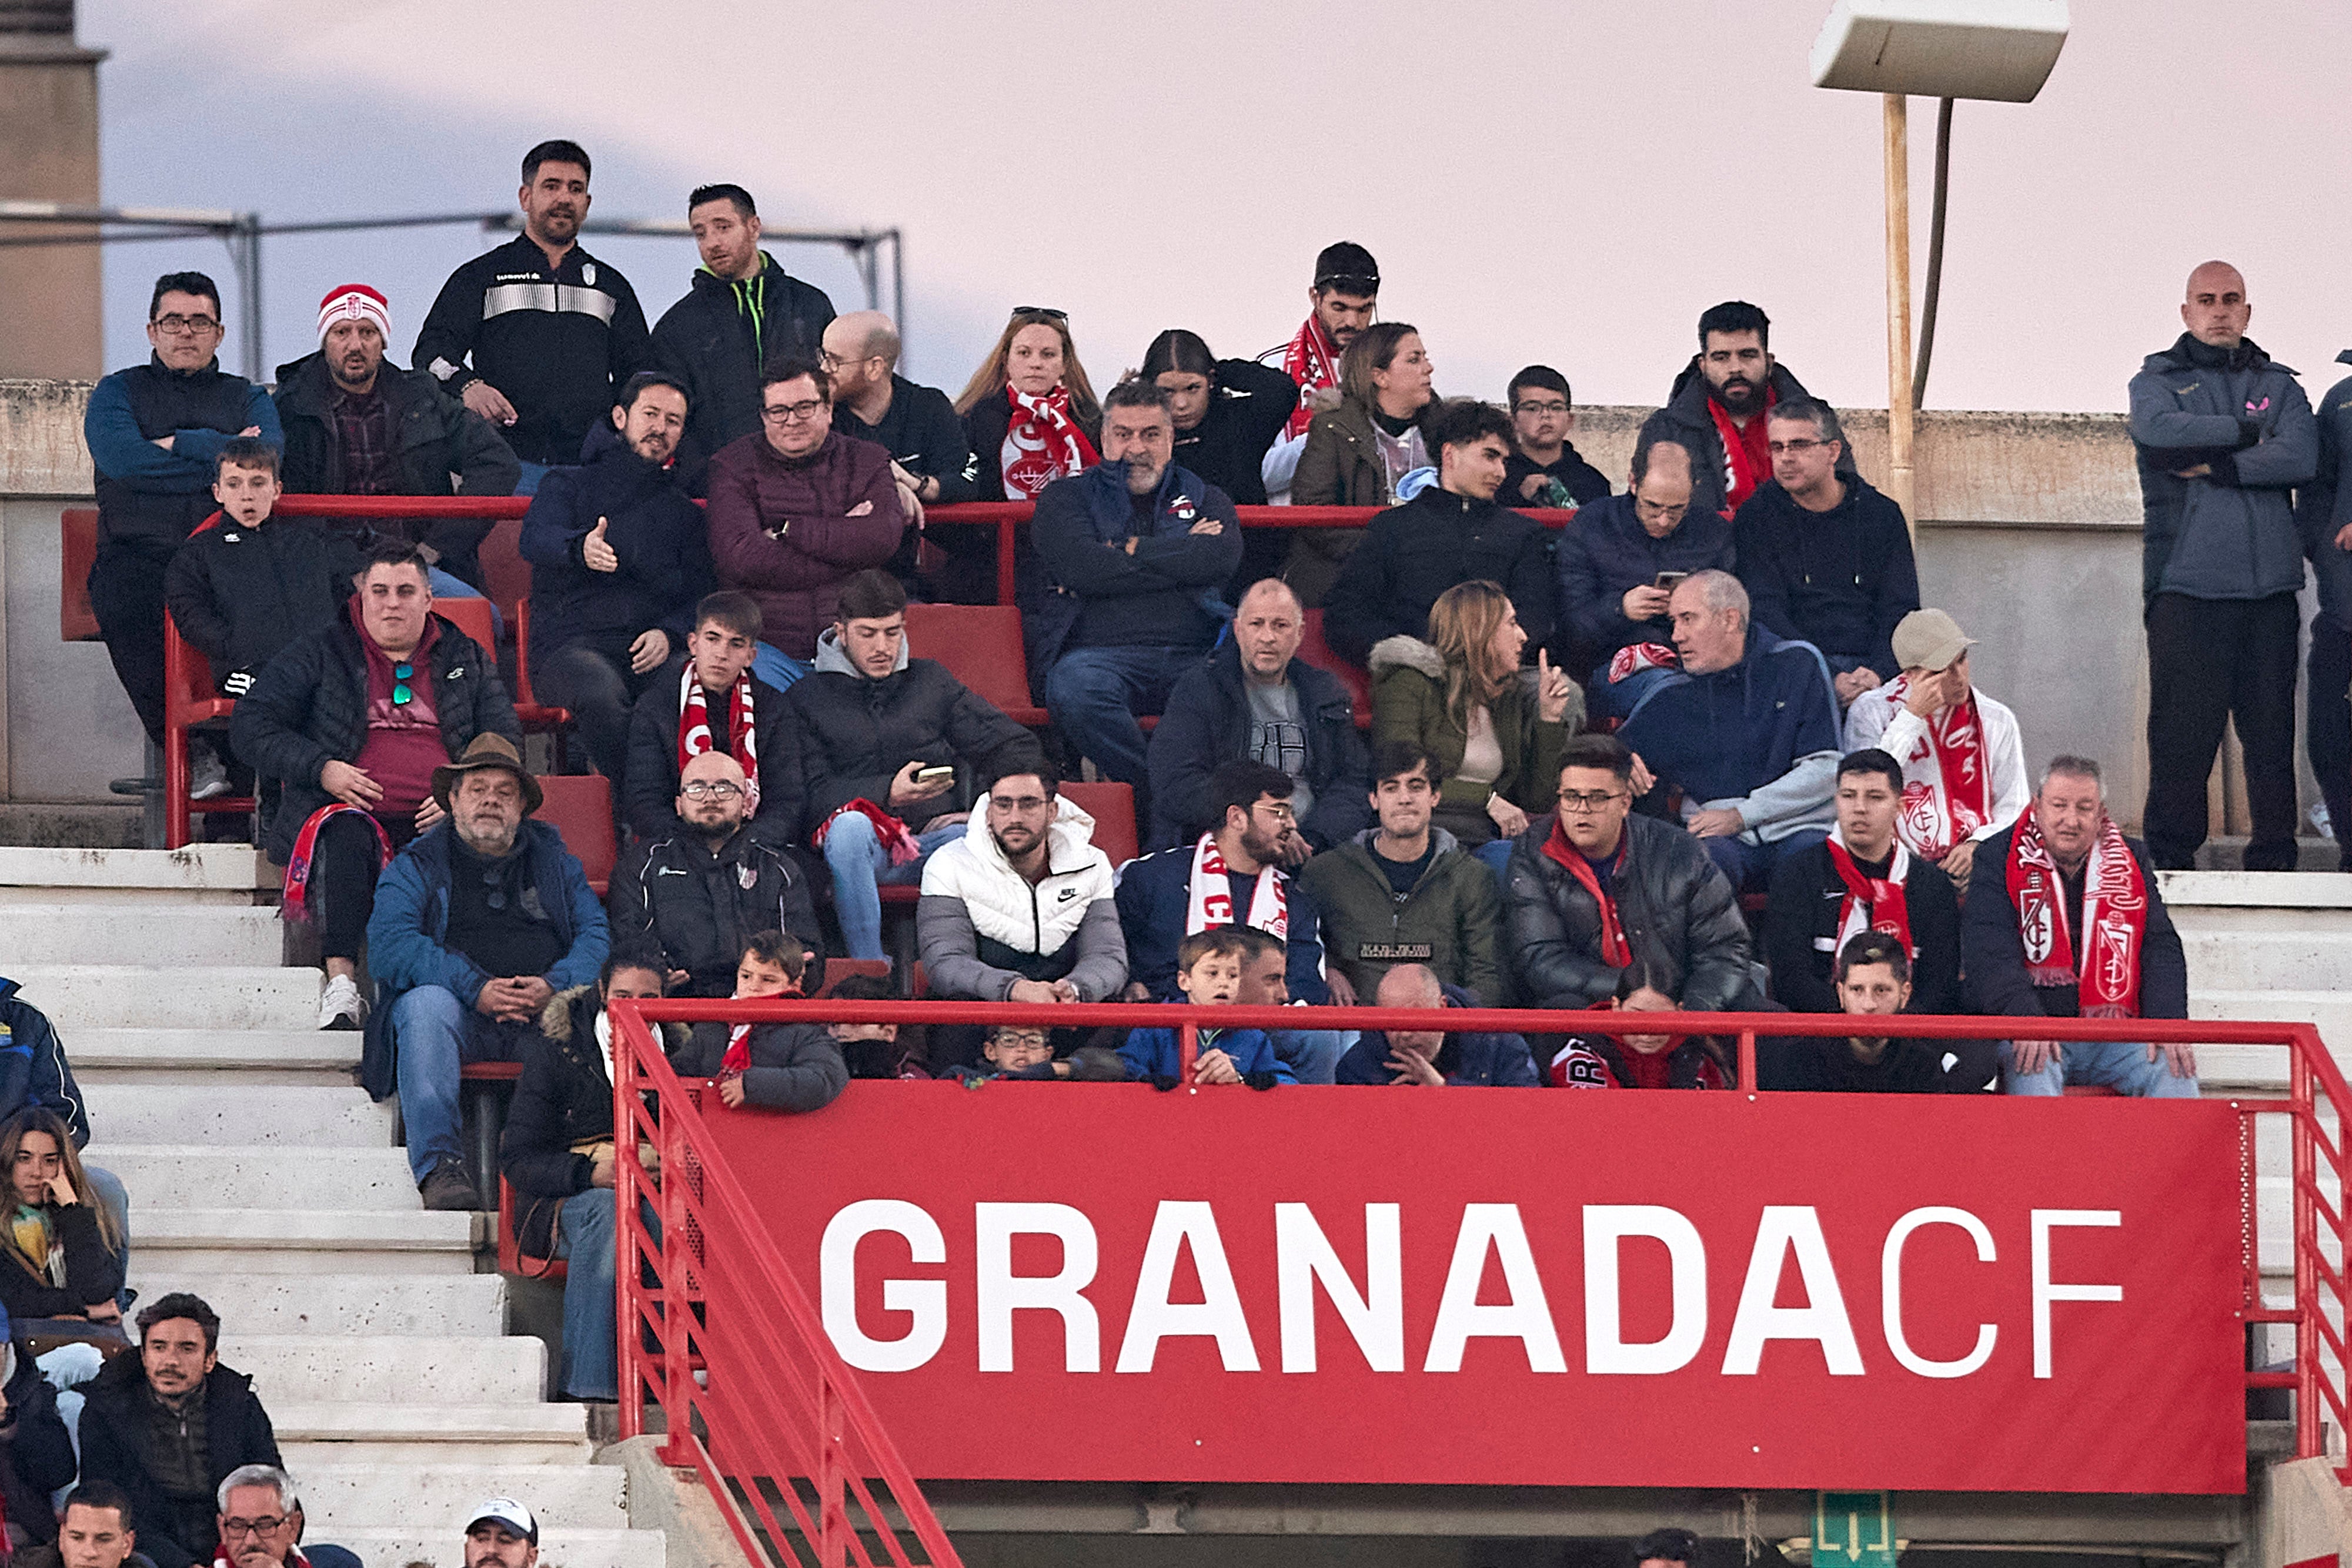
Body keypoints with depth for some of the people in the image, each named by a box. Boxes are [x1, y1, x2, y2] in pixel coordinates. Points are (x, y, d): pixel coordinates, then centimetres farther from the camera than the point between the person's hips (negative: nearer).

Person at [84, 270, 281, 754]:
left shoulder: (247, 398, 23)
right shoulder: (118, 392, 20)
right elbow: (119, 459, -3)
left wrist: (181, 445, -1)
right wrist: (223, 454, 2)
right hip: (140, 551, -1)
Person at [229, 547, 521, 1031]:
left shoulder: (466, 660, 21)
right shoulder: (319, 655, 14)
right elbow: (251, 728, 9)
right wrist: (321, 769, -7)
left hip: (433, 822, 1)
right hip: (351, 811, -1)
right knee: (346, 837, -39)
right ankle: (341, 986, -47)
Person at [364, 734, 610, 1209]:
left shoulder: (555, 862, 23)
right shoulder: (417, 866, 13)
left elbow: (597, 934, 10)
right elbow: (390, 946, -3)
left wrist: (556, 986, -12)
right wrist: (475, 989, -16)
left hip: (544, 1012, 2)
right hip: (461, 1016, -1)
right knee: (425, 1004, -35)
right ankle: (438, 1165, -44)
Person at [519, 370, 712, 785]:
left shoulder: (684, 513, 25)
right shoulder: (568, 484, 16)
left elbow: (703, 596, 16)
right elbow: (536, 539, -7)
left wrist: (669, 634, -10)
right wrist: (581, 548, -32)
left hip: (651, 651, 2)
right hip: (570, 645, -2)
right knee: (602, 691, -40)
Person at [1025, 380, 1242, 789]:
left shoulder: (1203, 497, 25)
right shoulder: (1067, 498, 19)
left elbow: (1222, 557, 2)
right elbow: (1081, 568, -2)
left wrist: (1133, 550, 3)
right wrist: (1182, 556, 4)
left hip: (1195, 654, 1)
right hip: (1102, 651, -1)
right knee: (1075, 690, -39)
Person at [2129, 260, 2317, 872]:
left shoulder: (2277, 385, 17)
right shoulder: (2158, 380, 11)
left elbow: (2301, 459, -1)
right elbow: (2158, 429, -12)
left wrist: (2214, 465, -6)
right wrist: (2246, 432, -4)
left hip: (2270, 589, 2)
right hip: (2186, 583, -2)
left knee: (2272, 726, 1)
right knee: (2180, 729, -7)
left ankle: (2274, 857, 4)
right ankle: (2171, 858, -3)